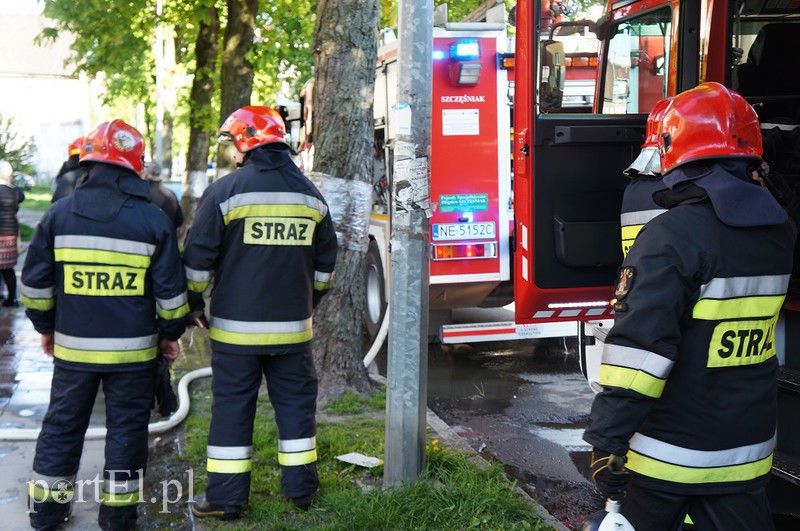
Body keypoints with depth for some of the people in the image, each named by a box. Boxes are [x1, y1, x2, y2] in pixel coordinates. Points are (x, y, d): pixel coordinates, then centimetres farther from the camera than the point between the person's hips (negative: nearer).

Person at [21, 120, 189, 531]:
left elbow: (35, 282, 3)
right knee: (126, 427, 9)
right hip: (133, 349, -2)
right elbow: (170, 290, -4)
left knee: (62, 424, 15)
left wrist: (45, 326, 17)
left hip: (72, 346, 2)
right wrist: (171, 333, 10)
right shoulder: (153, 219, -7)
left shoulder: (59, 214, -2)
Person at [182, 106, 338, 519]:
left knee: (232, 407, 4)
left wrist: (192, 301, 8)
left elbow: (198, 257, -6)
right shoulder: (309, 194, 7)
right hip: (293, 326, 4)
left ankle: (226, 497, 10)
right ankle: (301, 488, 20)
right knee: (296, 401, 12)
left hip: (237, 326, -3)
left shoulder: (226, 191, -8)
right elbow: (326, 260, 15)